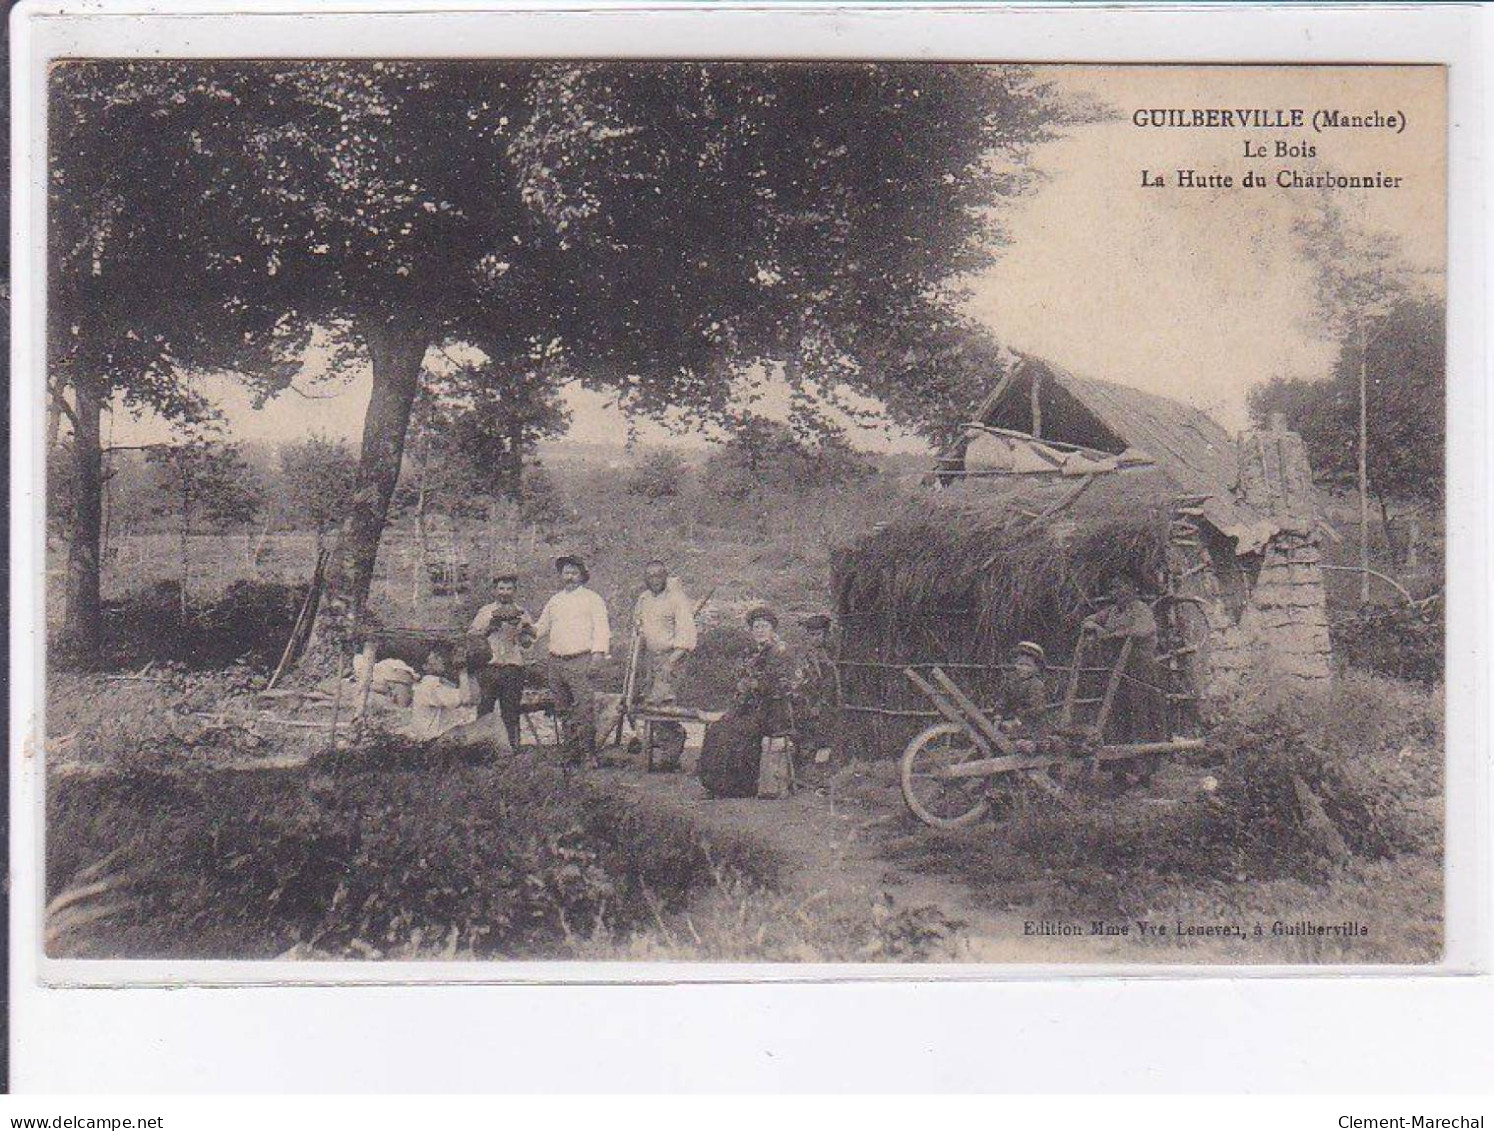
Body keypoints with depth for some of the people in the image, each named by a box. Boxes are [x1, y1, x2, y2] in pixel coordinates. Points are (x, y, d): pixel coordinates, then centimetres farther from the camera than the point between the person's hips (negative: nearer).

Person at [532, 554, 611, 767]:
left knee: (584, 707, -15)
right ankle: (571, 754, 10)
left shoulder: (592, 599, 6)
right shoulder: (554, 601, 21)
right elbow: (542, 626, 25)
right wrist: (531, 630, 2)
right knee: (564, 710, 6)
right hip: (555, 662, 5)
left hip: (581, 660, -5)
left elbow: (601, 629, -1)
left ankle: (589, 754, -14)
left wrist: (597, 654, -13)